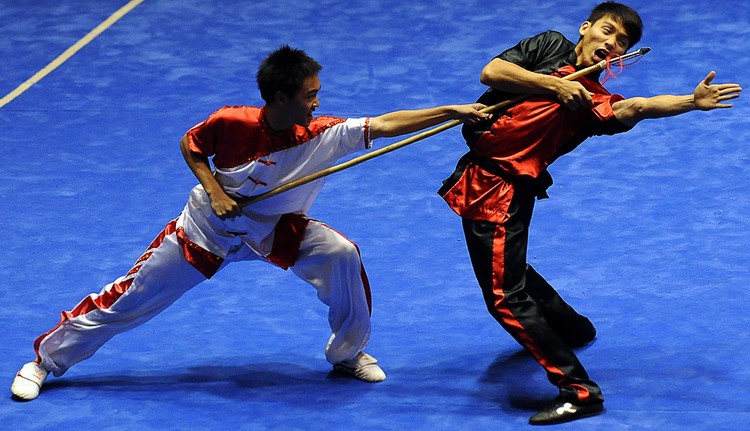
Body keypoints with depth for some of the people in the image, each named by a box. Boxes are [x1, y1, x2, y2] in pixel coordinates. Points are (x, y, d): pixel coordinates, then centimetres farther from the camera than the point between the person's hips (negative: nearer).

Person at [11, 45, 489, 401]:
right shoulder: (231, 123, -27)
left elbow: (386, 124, -28)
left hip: (276, 229, 2)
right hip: (210, 227, -2)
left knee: (340, 254, -22)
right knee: (131, 298, 0)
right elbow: (191, 146, -8)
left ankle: (349, 352, 2)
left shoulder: (324, 134, -22)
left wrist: (451, 111, -35)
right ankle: (46, 359, 18)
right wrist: (214, 191, -21)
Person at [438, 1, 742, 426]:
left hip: (502, 192, -6)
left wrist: (692, 102, -44)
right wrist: (553, 85, -15)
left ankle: (579, 391, -9)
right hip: (478, 179, 6)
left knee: (506, 296, -12)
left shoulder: (595, 102, -8)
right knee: (508, 269, 26)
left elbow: (637, 108, -29)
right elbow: (491, 73, -5)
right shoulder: (549, 46, 5)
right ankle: (572, 328, 48)